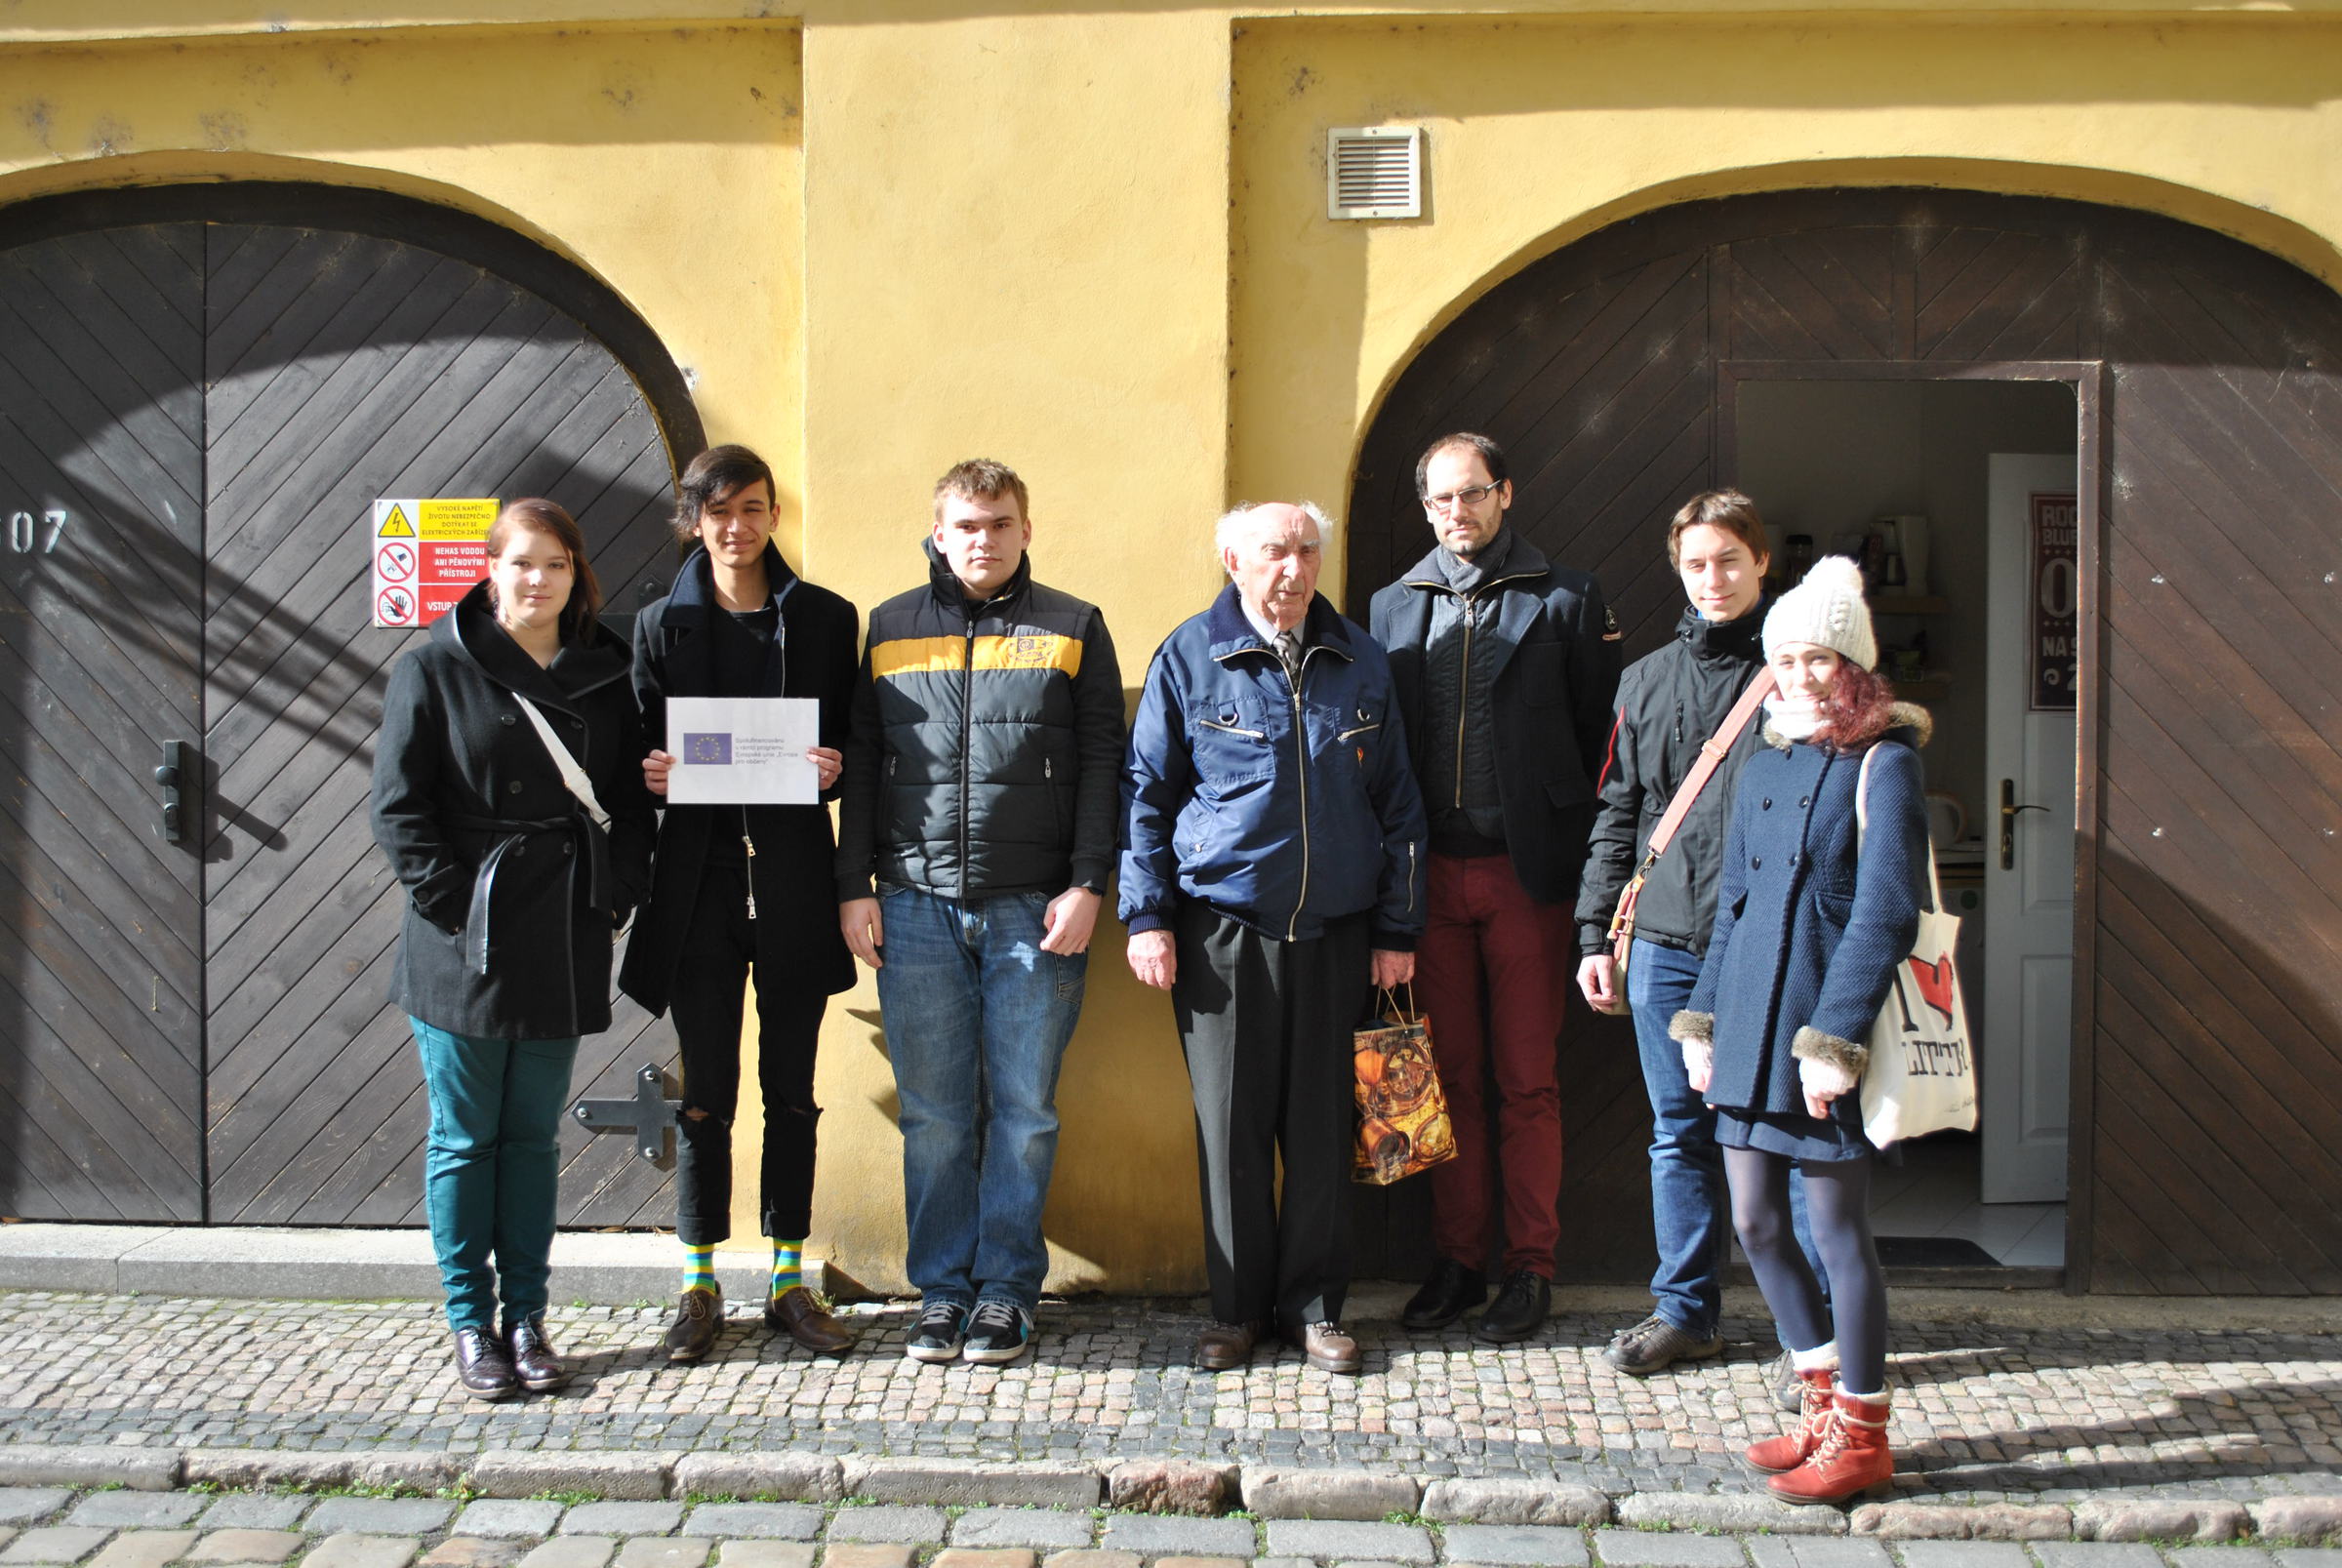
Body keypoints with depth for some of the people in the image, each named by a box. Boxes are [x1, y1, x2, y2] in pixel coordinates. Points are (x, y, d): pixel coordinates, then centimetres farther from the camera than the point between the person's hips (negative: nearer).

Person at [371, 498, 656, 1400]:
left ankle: (527, 1319, 19)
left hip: (566, 947, 3)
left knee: (534, 1136, 11)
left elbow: (629, 800, 13)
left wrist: (616, 896, 2)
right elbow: (399, 806, -5)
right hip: (467, 945, -3)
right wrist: (451, 902, -12)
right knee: (464, 1139, 5)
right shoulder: (435, 668, -2)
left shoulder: (603, 676, 10)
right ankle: (471, 1326, 15)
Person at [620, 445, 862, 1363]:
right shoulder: (662, 624, 7)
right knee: (705, 1090, 4)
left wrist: (836, 765, -12)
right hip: (699, 875, 0)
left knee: (791, 1088, 7)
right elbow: (640, 745, 9)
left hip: (794, 875, 0)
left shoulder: (825, 618, 6)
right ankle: (699, 1288, 16)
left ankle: (789, 1281, 19)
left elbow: (853, 739, 8)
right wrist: (650, 771, -12)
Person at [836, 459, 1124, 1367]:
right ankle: (941, 1287, 17)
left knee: (1024, 1109, 3)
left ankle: (1007, 1289, 15)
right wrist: (854, 885, 5)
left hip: (1035, 910, -1)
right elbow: (860, 763, 12)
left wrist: (1087, 885, -6)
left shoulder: (1073, 629, 7)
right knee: (933, 1113, 6)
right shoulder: (892, 629, 12)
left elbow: (1101, 764, 3)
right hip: (915, 907, 2)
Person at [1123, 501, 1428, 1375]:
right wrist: (1148, 917, -3)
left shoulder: (1360, 664, 9)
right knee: (1230, 1122, 2)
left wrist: (1397, 929, 8)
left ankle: (1313, 1305, 19)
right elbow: (1147, 794, 4)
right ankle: (1237, 1308, 17)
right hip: (1223, 928, -2)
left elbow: (1396, 803, 12)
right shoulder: (1189, 658, 2)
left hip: (1335, 929, 2)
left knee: (1323, 1123, 6)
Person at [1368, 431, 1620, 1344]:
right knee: (1451, 1075, 9)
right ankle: (1456, 1260, 19)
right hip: (1431, 871, 3)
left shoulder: (1566, 601, 3)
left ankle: (1530, 1267, 13)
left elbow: (1601, 743, 2)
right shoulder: (1395, 606, 12)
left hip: (1527, 870, -3)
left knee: (1527, 1080, 3)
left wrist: (1591, 867, -5)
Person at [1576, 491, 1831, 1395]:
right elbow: (1618, 812, 16)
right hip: (1665, 941, 4)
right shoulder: (1648, 680, 15)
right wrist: (1597, 930, 10)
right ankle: (1685, 1311, 23)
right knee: (1679, 1134, 11)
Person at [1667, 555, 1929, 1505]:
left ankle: (1859, 1434, 16)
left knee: (1837, 1230, 2)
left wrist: (1833, 1037, -19)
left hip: (1827, 1027, -7)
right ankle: (1824, 1402, 28)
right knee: (1754, 1224, 11)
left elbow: (1884, 915, -14)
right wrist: (1703, 1021, 12)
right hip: (1751, 1023, 7)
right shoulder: (1762, 768, 14)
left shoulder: (1884, 767, -8)